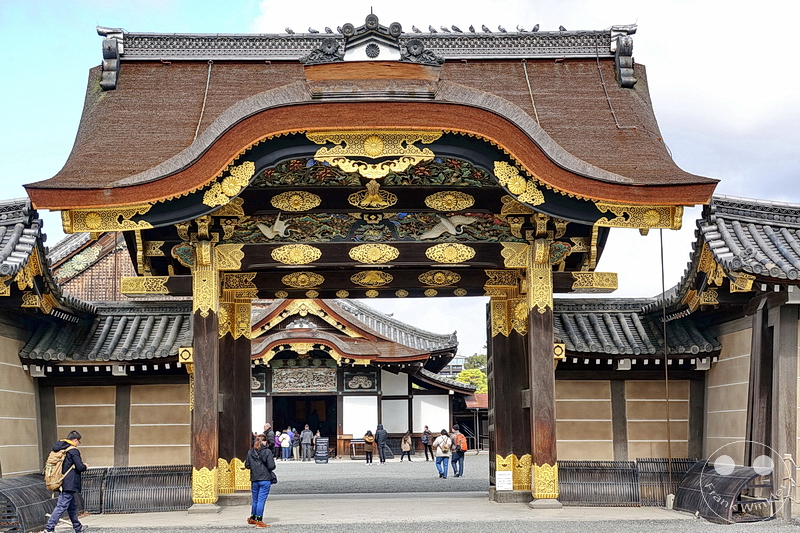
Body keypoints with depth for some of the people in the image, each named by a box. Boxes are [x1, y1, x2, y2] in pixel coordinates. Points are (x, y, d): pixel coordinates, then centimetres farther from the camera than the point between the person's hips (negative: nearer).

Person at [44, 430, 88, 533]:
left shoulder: (59, 449, 13)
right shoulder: (73, 451, -13)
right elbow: (80, 467, -17)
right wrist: (85, 466, 7)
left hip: (62, 483, 9)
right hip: (69, 484, -9)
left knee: (72, 506, 20)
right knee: (61, 506, -8)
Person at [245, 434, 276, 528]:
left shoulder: (250, 452, 2)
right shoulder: (267, 452, -10)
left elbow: (247, 465, 5)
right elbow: (271, 466, -14)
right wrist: (273, 461, 7)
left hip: (254, 480, 4)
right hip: (265, 479, -4)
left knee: (255, 500, 19)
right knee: (261, 500, -1)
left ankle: (252, 518, 30)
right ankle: (259, 521, 1)